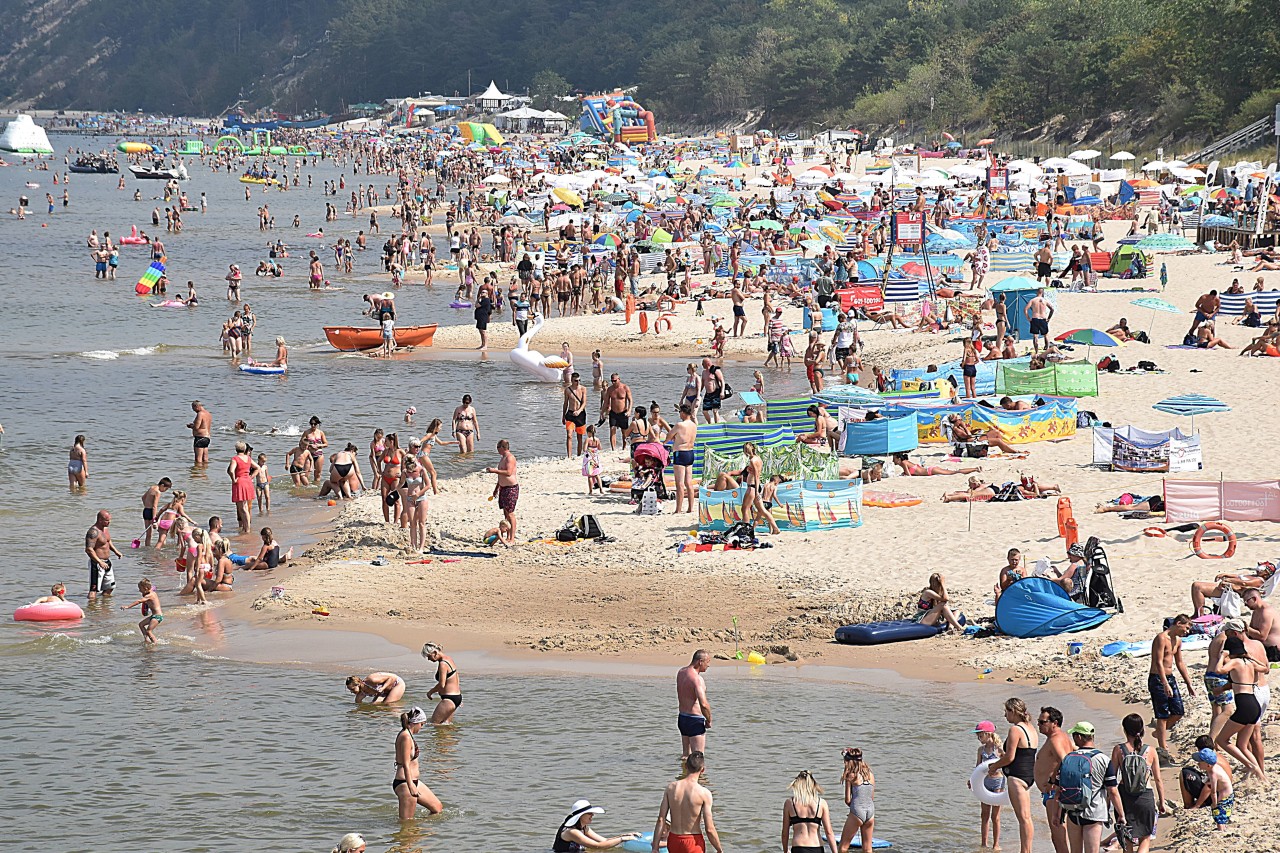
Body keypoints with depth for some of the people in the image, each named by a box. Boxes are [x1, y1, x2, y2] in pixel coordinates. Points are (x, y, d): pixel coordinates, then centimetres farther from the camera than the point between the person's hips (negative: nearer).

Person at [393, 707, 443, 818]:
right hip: (405, 783, -11)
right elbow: (406, 765, -23)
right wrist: (410, 786, -28)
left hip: (413, 781, 11)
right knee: (407, 822, -8)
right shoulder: (406, 737, -16)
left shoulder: (406, 735, 15)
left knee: (438, 808, 15)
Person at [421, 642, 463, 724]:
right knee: (446, 724, 10)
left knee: (434, 723, -7)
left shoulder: (442, 664, -18)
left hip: (448, 699, -10)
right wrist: (458, 700, 27)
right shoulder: (449, 659, 12)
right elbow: (457, 679, 20)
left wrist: (430, 692, -5)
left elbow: (441, 685, -23)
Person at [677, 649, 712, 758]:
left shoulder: (681, 672, 5)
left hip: (682, 717, 9)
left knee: (686, 754, 19)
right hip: (695, 720, -9)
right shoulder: (697, 679, -21)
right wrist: (709, 721, -14)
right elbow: (703, 704, -30)